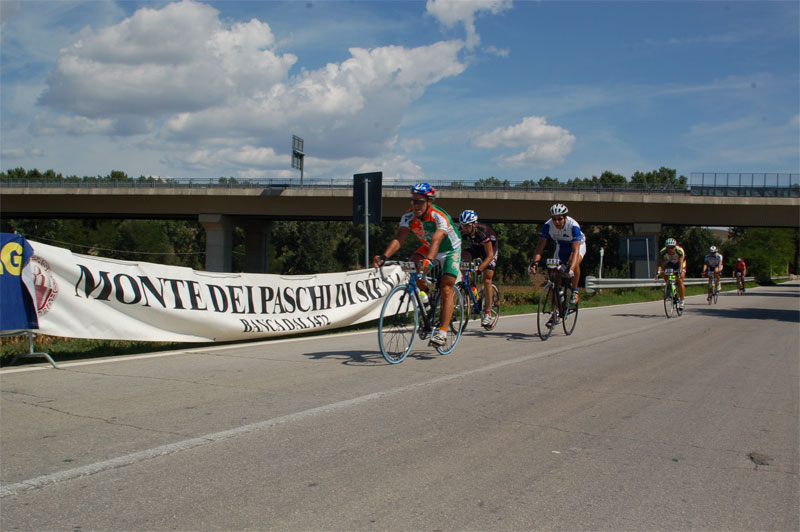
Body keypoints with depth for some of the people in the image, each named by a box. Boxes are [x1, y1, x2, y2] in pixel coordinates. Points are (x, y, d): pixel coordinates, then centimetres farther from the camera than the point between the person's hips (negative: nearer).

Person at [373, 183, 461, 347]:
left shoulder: (440, 217, -34)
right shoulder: (408, 216, -19)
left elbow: (436, 240, -48)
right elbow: (398, 239, -28)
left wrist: (428, 260, -65)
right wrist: (383, 257, -43)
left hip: (450, 251, -5)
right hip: (428, 249, 5)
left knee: (446, 289, -16)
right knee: (413, 261, -25)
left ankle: (443, 332, -16)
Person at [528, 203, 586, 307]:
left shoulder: (573, 226, -37)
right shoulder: (548, 225, -28)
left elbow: (575, 251, -45)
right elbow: (540, 246, -29)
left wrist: (571, 269, -58)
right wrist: (534, 263, -46)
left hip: (578, 245, -3)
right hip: (561, 247, 4)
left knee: (574, 263, -36)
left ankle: (575, 291, -15)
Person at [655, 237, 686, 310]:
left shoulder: (680, 251, -35)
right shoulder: (662, 252, -30)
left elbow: (681, 262, -47)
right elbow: (660, 263, -38)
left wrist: (680, 272, -64)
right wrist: (658, 272, -58)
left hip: (679, 264, -3)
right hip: (669, 264, 3)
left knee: (680, 281, -19)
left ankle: (681, 301, -10)